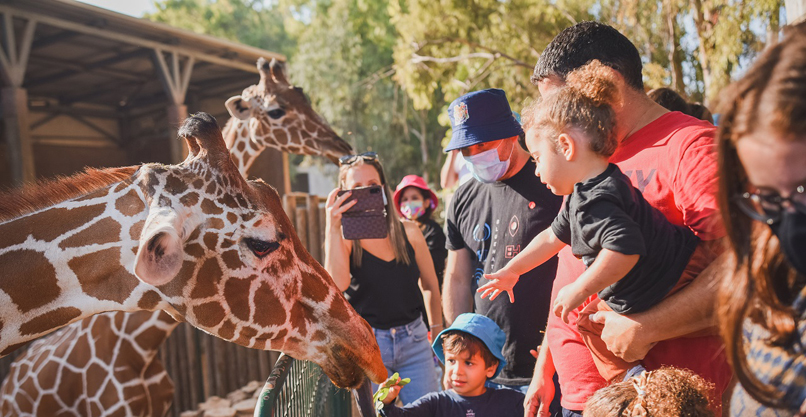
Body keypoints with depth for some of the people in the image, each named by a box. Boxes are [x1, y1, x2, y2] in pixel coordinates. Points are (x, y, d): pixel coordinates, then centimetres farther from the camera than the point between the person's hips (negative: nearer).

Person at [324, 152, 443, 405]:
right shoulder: (344, 238, -5)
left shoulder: (408, 232, 0)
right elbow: (337, 285, -24)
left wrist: (437, 331, 16)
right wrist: (332, 227, -26)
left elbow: (430, 286, 11)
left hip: (414, 339, 2)